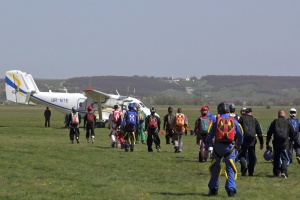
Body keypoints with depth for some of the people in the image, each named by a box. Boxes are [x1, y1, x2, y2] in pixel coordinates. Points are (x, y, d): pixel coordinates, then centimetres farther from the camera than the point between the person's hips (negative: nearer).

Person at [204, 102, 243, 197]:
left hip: (218, 147, 0)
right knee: (230, 169, 4)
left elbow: (210, 135, -1)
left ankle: (213, 189, 19)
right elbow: (240, 135, 9)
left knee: (215, 169, 15)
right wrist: (238, 145, 27)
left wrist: (206, 148, 4)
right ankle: (231, 190, -7)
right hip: (230, 147, 0)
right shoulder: (234, 121, 3)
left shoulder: (216, 121, 0)